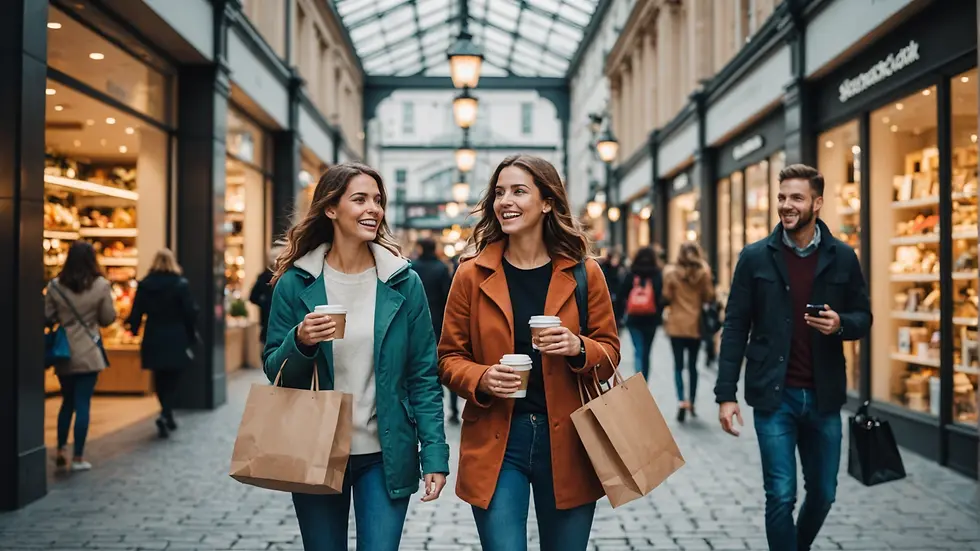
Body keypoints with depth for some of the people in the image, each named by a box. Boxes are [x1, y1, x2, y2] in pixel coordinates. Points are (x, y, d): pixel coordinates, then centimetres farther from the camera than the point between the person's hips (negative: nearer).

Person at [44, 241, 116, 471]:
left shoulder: (54, 286, -2)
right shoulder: (101, 285, -8)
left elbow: (47, 318, 2)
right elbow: (108, 319, -2)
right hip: (89, 352, -3)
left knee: (67, 402, 19)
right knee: (83, 404, 2)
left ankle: (61, 450, 19)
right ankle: (78, 457, 6)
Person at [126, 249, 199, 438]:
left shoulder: (144, 285, 0)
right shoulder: (180, 284, -8)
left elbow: (137, 311, 2)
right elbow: (190, 312, -8)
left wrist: (134, 328, 20)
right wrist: (192, 337, 2)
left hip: (153, 339, 3)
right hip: (176, 339, -3)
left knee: (160, 378, 16)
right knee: (171, 379, 4)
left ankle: (168, 416, 22)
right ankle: (165, 415, -15)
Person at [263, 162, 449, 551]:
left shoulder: (403, 282, -3)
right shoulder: (296, 283, -3)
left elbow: (423, 376, -1)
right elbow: (274, 372, 2)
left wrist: (435, 454, -7)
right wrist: (300, 342, -19)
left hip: (385, 456, 0)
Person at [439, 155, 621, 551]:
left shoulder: (583, 273, -1)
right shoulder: (472, 274, -2)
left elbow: (610, 352, 6)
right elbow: (449, 358, 4)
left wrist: (579, 348, -15)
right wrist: (481, 379, -17)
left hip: (567, 441, 1)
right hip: (496, 443, -1)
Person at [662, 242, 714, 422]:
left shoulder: (671, 272, -7)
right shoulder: (704, 272, -4)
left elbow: (667, 296, -6)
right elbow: (709, 297, -2)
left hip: (677, 324, -2)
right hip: (696, 324, 2)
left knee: (678, 365, 3)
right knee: (693, 365, 14)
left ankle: (682, 401, -14)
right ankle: (691, 402, 20)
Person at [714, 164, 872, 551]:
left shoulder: (842, 257, 3)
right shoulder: (755, 257, -2)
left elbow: (863, 319, 10)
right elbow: (735, 329, -2)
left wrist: (840, 323, -15)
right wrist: (726, 394, -7)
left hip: (823, 396, 2)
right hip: (774, 395, -2)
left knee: (823, 492, 14)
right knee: (781, 495, 0)